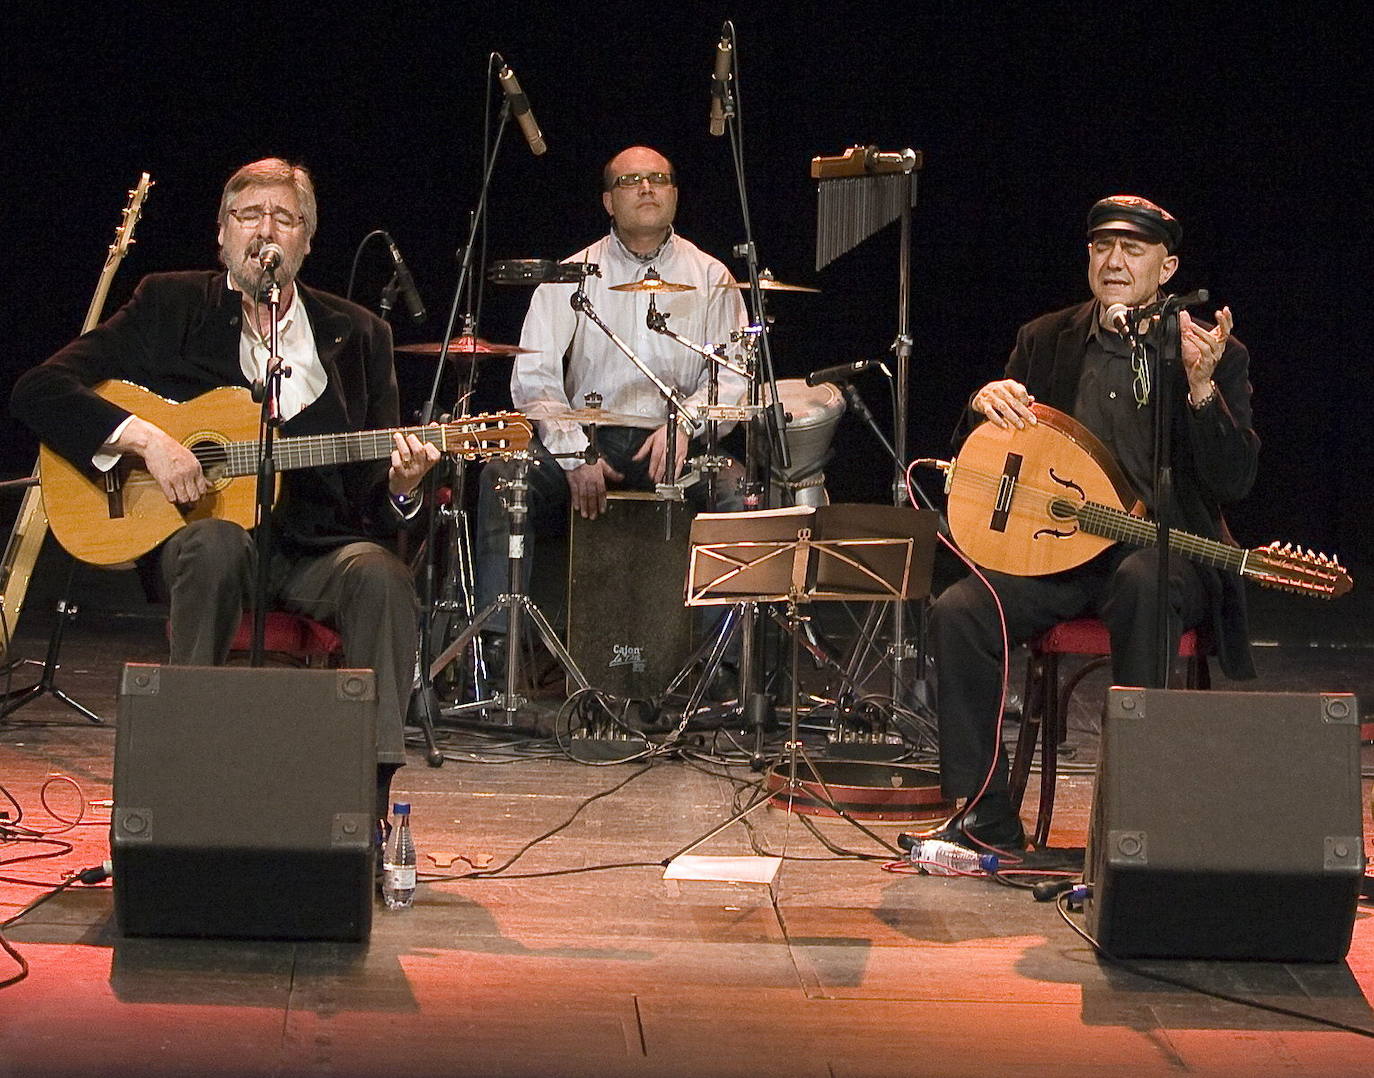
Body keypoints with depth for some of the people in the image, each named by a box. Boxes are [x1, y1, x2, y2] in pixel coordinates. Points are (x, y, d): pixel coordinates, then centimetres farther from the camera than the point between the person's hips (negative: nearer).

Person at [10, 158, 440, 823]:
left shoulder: (357, 336, 11)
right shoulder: (167, 307, 6)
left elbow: (372, 501, 10)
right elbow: (38, 391, -2)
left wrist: (401, 487, -15)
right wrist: (142, 438, -16)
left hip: (313, 549, 2)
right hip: (192, 538, -1)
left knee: (381, 575, -30)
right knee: (217, 543, -36)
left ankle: (370, 789, -29)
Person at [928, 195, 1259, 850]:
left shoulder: (1215, 355, 1)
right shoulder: (1046, 341, 12)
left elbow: (1232, 483, -10)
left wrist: (1201, 385, -25)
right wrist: (984, 405, -8)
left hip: (1163, 554, -3)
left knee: (1142, 582, -39)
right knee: (957, 613, -23)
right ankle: (986, 821, -13)